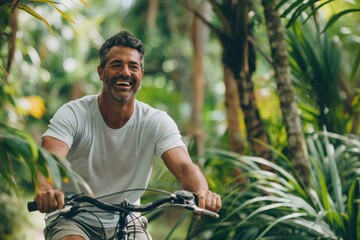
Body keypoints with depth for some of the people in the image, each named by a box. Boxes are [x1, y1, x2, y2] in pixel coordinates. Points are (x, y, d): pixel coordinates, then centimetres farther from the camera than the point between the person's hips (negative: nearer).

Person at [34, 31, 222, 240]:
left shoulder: (157, 122, -10)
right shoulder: (74, 114, -15)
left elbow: (184, 166, -24)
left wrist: (201, 192, -48)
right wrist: (45, 190, -55)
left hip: (126, 222, 2)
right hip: (73, 220, -2)